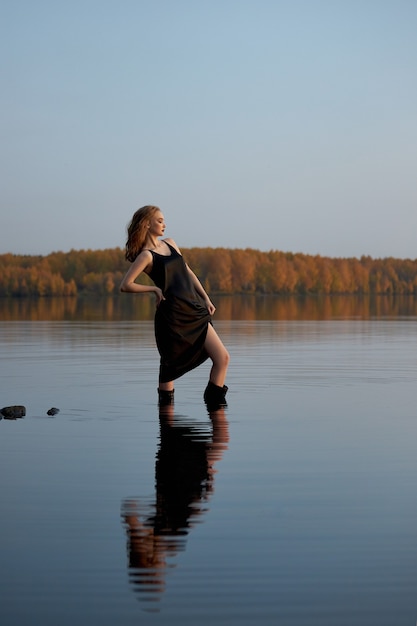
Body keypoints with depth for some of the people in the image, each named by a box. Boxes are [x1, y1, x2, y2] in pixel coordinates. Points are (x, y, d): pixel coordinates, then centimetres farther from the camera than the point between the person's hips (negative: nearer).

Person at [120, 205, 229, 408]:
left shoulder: (170, 244, 16)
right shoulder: (146, 256, -6)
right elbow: (125, 285, -14)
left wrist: (206, 299, 13)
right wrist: (155, 288, -7)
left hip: (195, 311, 7)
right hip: (172, 316, -7)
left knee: (222, 358, -1)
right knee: (170, 365, 3)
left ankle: (214, 403, 8)